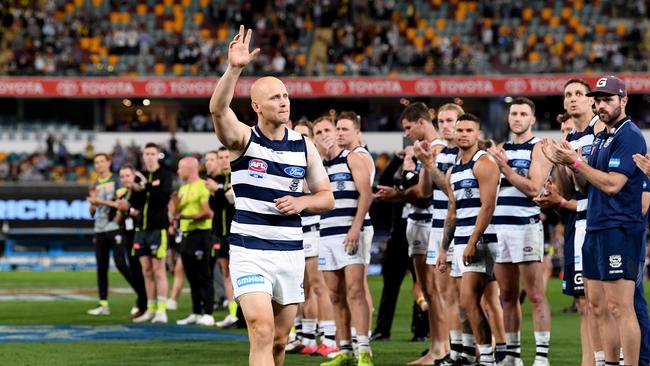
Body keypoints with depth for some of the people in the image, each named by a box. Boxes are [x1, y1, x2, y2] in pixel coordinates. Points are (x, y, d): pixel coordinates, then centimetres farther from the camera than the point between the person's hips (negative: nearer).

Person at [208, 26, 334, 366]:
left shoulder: (304, 146, 7)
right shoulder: (243, 139, -4)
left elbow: (327, 197, 13)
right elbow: (218, 109, -25)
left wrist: (302, 202, -9)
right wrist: (234, 69, -39)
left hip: (291, 253, 4)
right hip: (249, 252, -4)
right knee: (262, 332, -17)